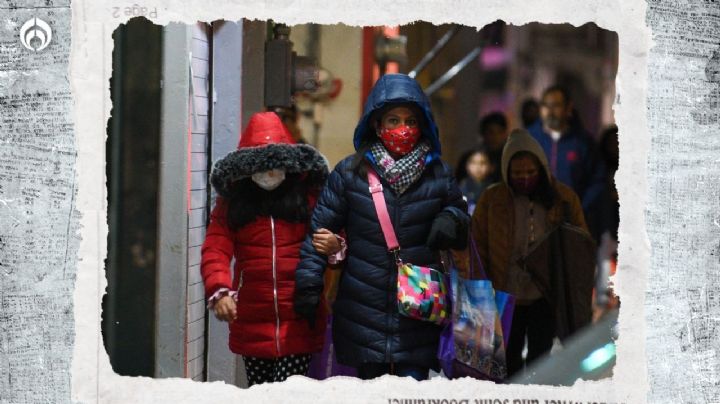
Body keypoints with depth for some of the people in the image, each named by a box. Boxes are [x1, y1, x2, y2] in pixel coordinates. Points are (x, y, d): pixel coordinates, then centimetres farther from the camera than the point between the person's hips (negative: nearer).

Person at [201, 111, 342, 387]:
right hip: (251, 324, 2)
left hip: (298, 324, -2)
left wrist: (335, 248, -24)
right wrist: (218, 291, -22)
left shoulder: (311, 195, 1)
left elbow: (336, 240, 1)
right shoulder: (231, 201, 5)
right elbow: (215, 250, -4)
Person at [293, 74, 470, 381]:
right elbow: (319, 229, 3)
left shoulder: (438, 175, 6)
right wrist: (308, 285, -4)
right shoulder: (350, 173, 1)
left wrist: (451, 220, -7)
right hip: (363, 318, 0)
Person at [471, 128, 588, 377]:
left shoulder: (565, 198, -3)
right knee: (509, 358, 12)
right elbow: (478, 247, -3)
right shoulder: (491, 200, -6)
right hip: (507, 298, 0)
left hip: (546, 297, 0)